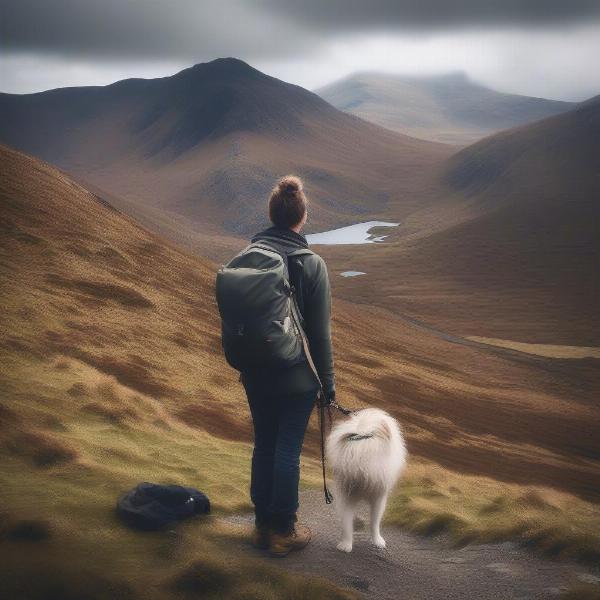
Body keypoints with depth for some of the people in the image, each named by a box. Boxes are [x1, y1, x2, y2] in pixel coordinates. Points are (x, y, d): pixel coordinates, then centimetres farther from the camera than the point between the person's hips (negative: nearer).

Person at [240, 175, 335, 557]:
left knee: (263, 446, 17)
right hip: (297, 378, -4)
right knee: (289, 451, 7)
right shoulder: (311, 264, -16)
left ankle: (263, 524, 28)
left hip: (256, 375, 4)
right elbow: (321, 333, -12)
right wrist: (328, 383, -2)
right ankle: (284, 531, 19)